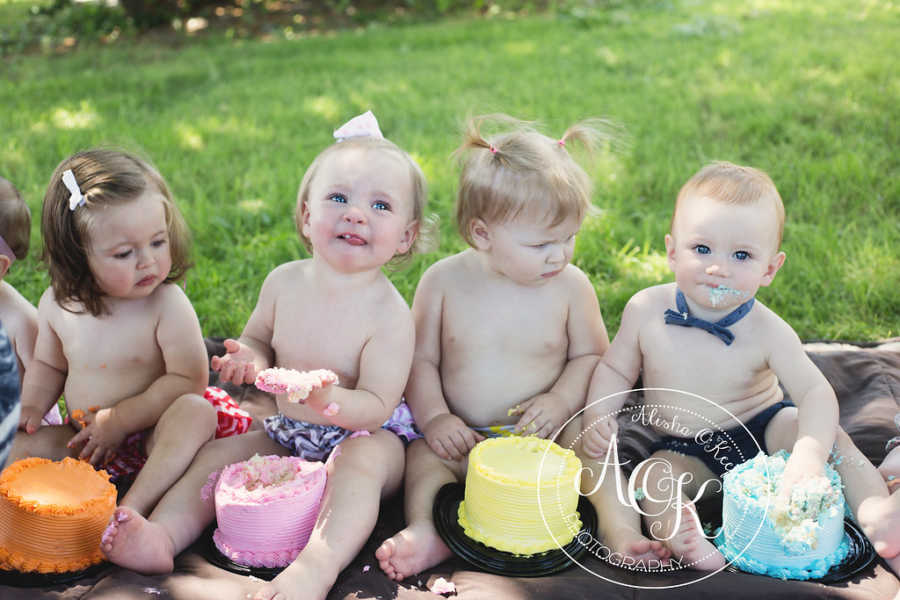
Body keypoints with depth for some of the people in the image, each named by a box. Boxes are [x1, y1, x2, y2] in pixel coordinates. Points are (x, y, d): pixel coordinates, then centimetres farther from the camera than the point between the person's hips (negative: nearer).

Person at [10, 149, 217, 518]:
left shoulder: (167, 304, -15)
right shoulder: (57, 305, -2)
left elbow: (188, 380, -18)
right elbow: (47, 365, 16)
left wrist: (119, 419, -20)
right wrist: (32, 408, -3)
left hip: (154, 440, -4)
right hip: (86, 444, 4)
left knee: (196, 412, -33)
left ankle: (135, 506, -43)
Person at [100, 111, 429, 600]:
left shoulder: (389, 313, -21)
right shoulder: (283, 283, -5)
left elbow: (376, 405, -22)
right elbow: (258, 338, 14)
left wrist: (331, 400, -43)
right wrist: (250, 361, -11)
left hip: (363, 434, -6)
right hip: (289, 432, 6)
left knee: (363, 459, -36)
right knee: (219, 451, -9)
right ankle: (162, 535, -25)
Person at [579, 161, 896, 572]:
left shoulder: (766, 330, -19)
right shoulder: (646, 310, -15)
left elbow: (816, 392, -25)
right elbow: (615, 370, 0)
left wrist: (809, 455, -44)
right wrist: (597, 416, -20)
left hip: (762, 429, 0)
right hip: (688, 451, 1)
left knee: (830, 435, -24)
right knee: (652, 477, -28)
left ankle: (873, 511, -18)